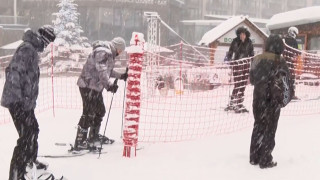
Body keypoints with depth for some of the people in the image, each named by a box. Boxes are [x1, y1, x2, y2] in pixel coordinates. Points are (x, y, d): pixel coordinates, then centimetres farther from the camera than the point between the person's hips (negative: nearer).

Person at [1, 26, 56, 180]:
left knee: (33, 129, 24)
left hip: (26, 101, 10)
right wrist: (21, 99, -26)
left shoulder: (32, 50, 14)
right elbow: (14, 73, -25)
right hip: (18, 101, -10)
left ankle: (30, 161, 44)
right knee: (26, 135, -10)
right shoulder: (27, 49, -17)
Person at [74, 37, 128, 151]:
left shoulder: (109, 53, 16)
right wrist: (109, 85, -40)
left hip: (96, 87, 11)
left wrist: (121, 76, 32)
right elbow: (101, 71, -30)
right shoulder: (102, 52, -17)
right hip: (88, 86, -11)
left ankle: (94, 136, 36)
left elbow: (108, 71, 28)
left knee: (100, 111, 19)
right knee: (89, 113, -12)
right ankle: (79, 142, -9)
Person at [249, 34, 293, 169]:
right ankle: (265, 160, 12)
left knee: (258, 127, 17)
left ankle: (254, 157, 24)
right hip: (272, 101, -5)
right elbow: (285, 83, -13)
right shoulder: (279, 62, -15)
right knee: (269, 129, 6)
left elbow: (252, 79, 9)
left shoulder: (257, 59, 1)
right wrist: (283, 99, -1)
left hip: (258, 98, 5)